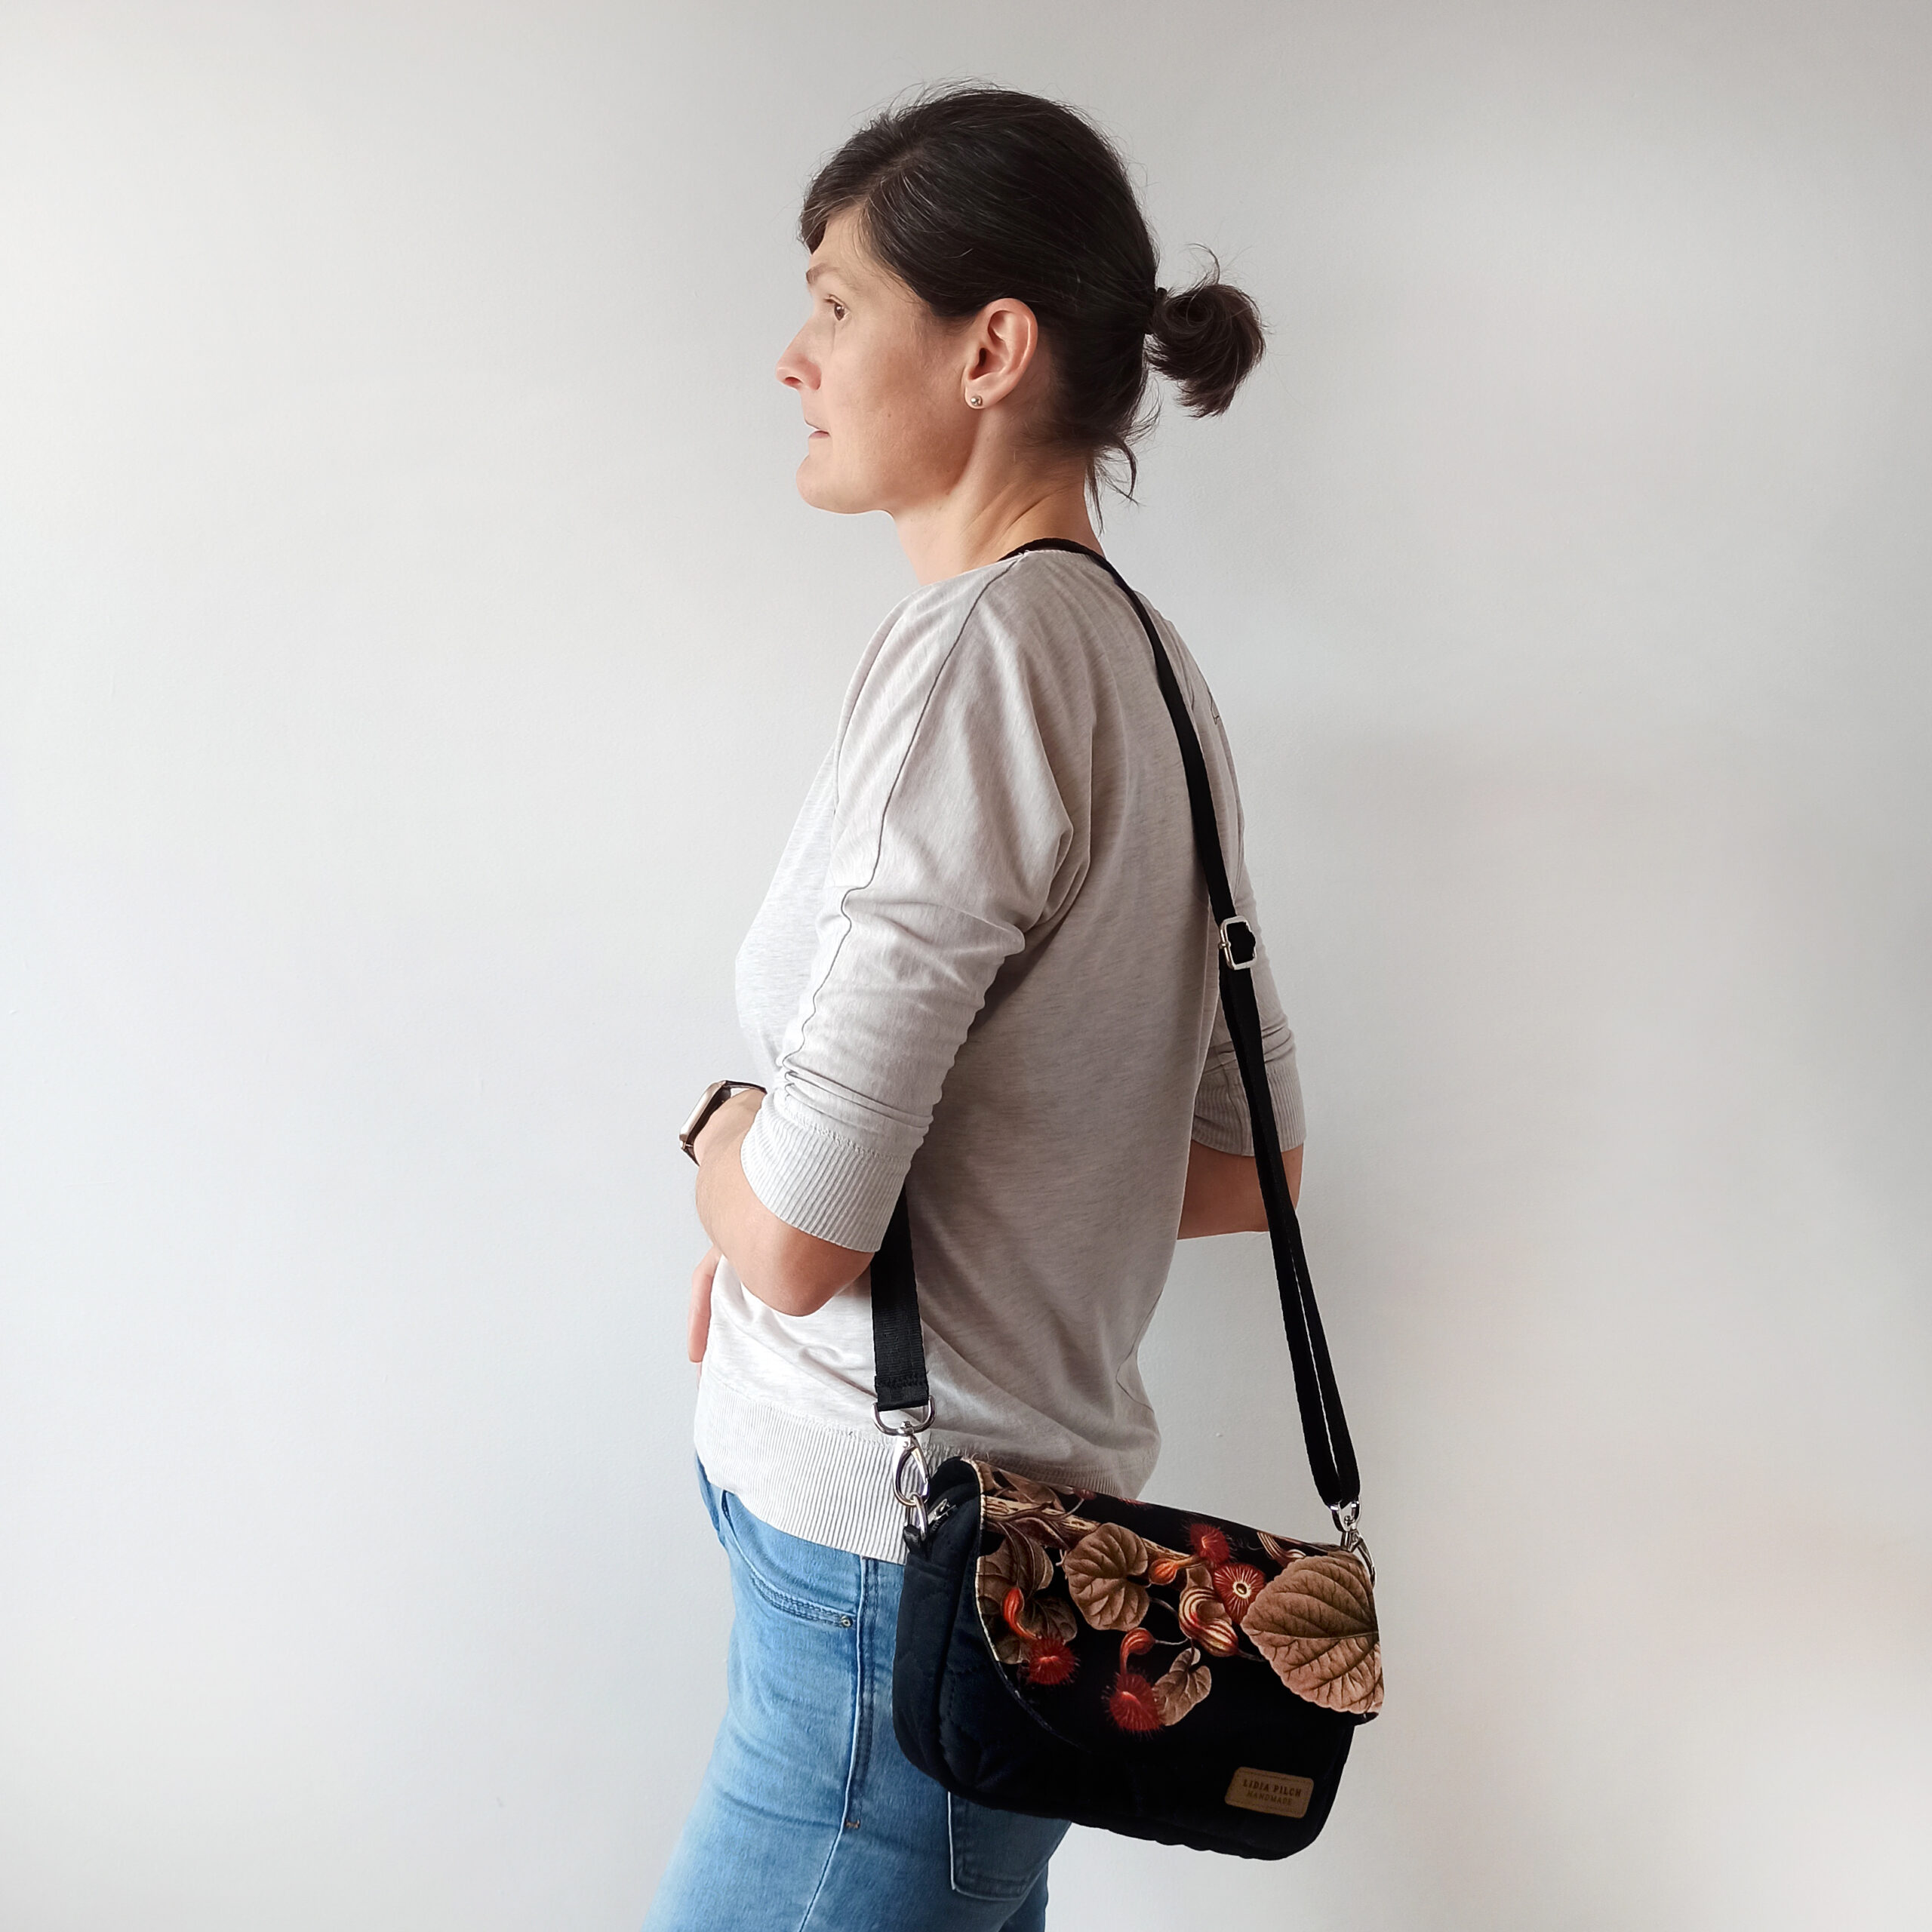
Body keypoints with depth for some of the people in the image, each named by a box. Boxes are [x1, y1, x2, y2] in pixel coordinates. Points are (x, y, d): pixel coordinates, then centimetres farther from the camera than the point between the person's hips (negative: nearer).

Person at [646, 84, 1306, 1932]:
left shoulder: (978, 646, -20)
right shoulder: (1145, 664, 7)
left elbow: (799, 1237, -24)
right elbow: (1244, 1164, 13)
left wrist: (722, 1133, -1)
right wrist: (786, 1194, 10)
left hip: (894, 1588, -9)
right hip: (1026, 1535, 9)